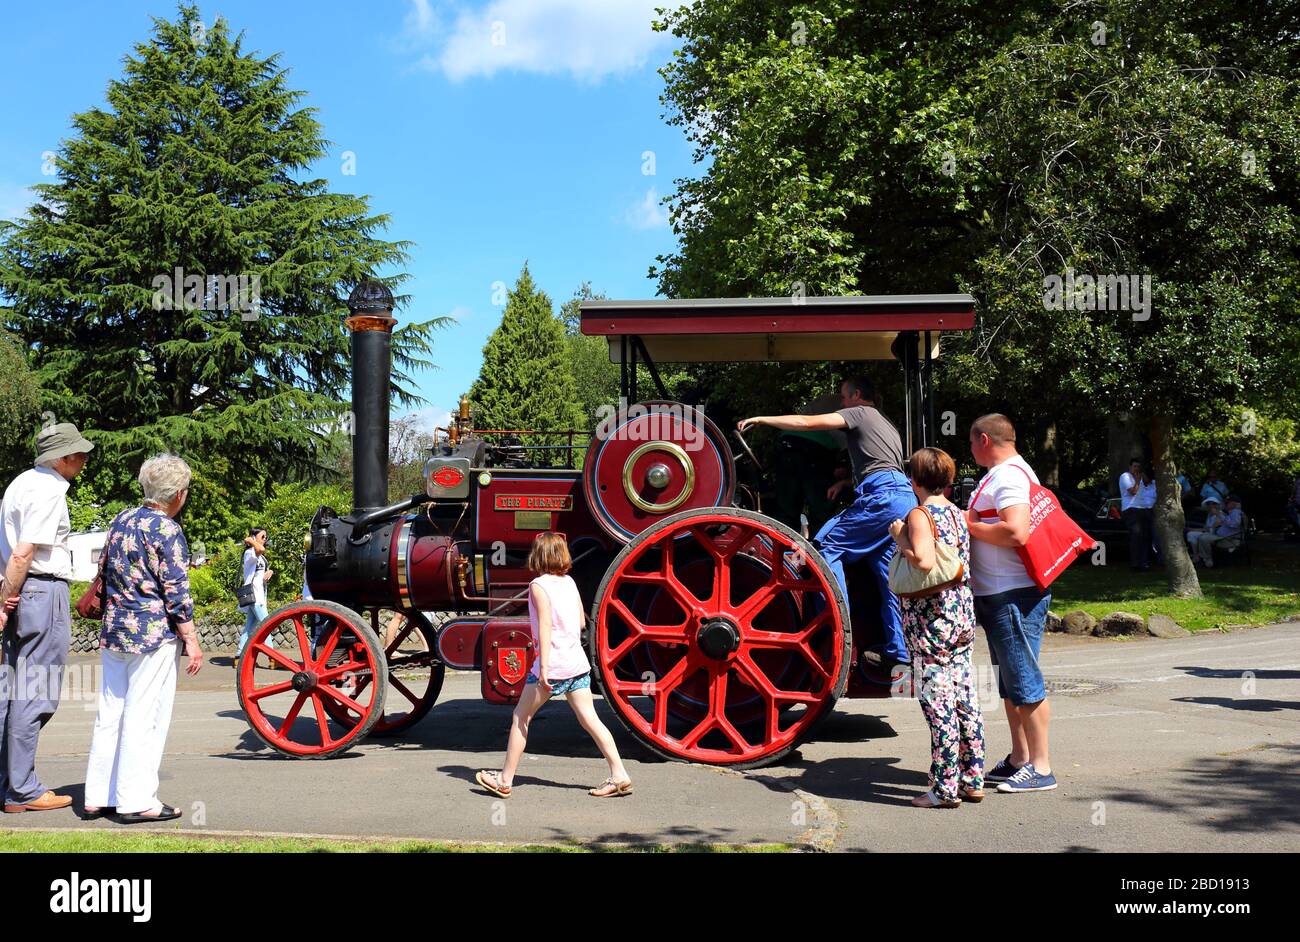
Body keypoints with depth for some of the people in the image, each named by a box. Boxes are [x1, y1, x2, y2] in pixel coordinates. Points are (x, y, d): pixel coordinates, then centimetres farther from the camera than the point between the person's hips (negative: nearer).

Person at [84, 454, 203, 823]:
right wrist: (191, 641, -10)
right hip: (153, 636, -8)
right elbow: (176, 593, -14)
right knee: (144, 717, -2)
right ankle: (136, 801, 2)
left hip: (113, 633, 8)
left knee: (110, 713, 12)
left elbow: (105, 574, 18)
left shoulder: (121, 521, 11)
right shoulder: (167, 530, -12)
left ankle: (99, 796, 18)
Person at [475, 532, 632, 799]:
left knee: (520, 718, 6)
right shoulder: (570, 582, 11)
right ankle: (619, 775, 1)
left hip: (553, 665, -6)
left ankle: (505, 779, 13)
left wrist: (543, 667, -21)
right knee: (589, 719, 6)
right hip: (578, 662, 6)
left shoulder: (538, 585, -9)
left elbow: (545, 625, -18)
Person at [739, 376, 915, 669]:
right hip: (906, 498, 9)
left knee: (828, 547, -7)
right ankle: (897, 649, 9)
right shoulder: (888, 426, 33)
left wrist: (761, 419, 1)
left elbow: (807, 422, -3)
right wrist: (846, 483, 24)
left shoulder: (860, 413, 6)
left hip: (882, 497, -9)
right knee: (888, 573, 10)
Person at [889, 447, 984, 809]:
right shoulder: (958, 514, 11)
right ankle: (972, 780, 21)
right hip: (963, 615, 8)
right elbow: (962, 564, 15)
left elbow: (924, 561, -27)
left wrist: (900, 537, -11)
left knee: (938, 704, -3)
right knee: (966, 702, 13)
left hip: (931, 620, -8)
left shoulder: (919, 515, -12)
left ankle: (945, 789, 2)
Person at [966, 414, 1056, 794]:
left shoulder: (1008, 476, -15)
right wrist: (969, 523, 12)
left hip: (1013, 596, -11)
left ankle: (1041, 768, 1)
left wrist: (967, 526, -15)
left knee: (1023, 680, -5)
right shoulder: (1008, 473, 18)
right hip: (999, 594, 11)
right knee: (1010, 682, 16)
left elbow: (1016, 532, -27)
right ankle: (1019, 759, 25)